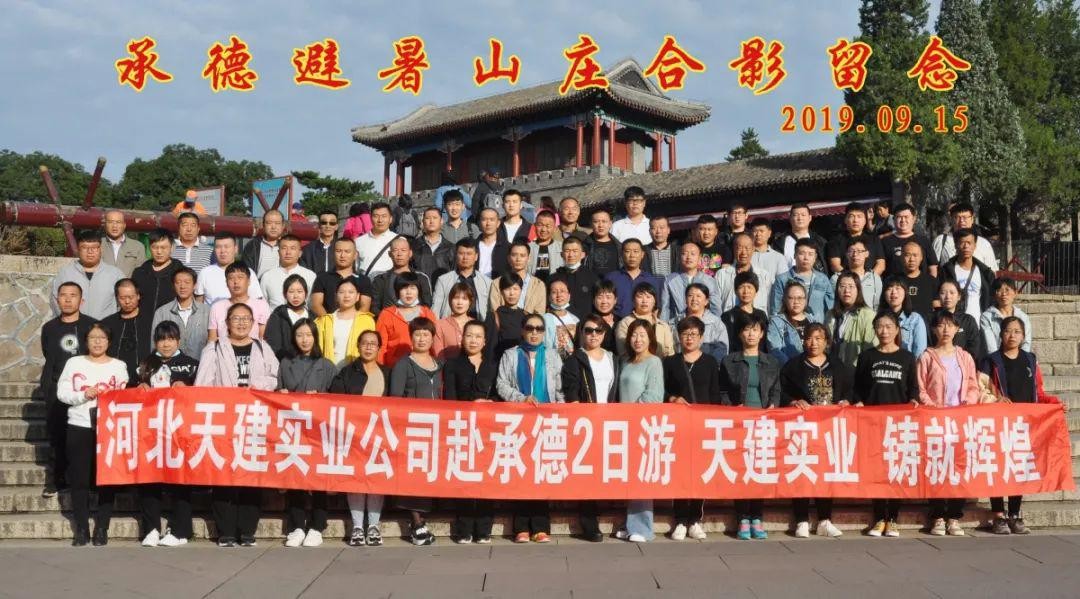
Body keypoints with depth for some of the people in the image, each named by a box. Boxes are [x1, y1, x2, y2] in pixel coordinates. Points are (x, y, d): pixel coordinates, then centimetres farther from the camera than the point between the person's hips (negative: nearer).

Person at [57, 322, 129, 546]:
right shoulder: (74, 363, 7)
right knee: (79, 479, 1)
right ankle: (81, 529, 9)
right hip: (79, 427, 0)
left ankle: (102, 528, 9)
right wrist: (83, 395, -14)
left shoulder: (119, 366, 8)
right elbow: (62, 393, 1)